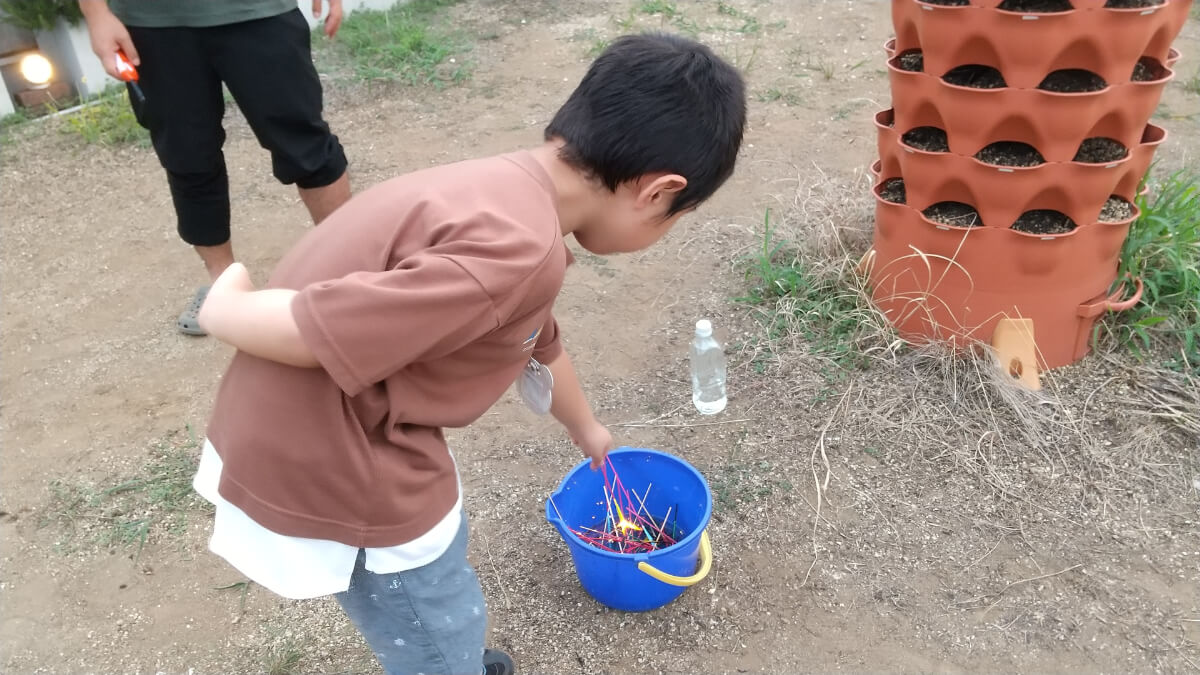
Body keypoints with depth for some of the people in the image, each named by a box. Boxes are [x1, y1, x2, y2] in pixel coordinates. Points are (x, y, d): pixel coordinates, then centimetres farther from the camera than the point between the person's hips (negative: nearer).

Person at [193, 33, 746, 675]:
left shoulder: (510, 191, 3)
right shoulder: (512, 249, -30)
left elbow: (539, 344, 21)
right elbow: (302, 333, -28)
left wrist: (587, 428, 39)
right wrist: (224, 305, -4)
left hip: (320, 430, 9)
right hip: (331, 460, -9)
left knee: (439, 544, 33)